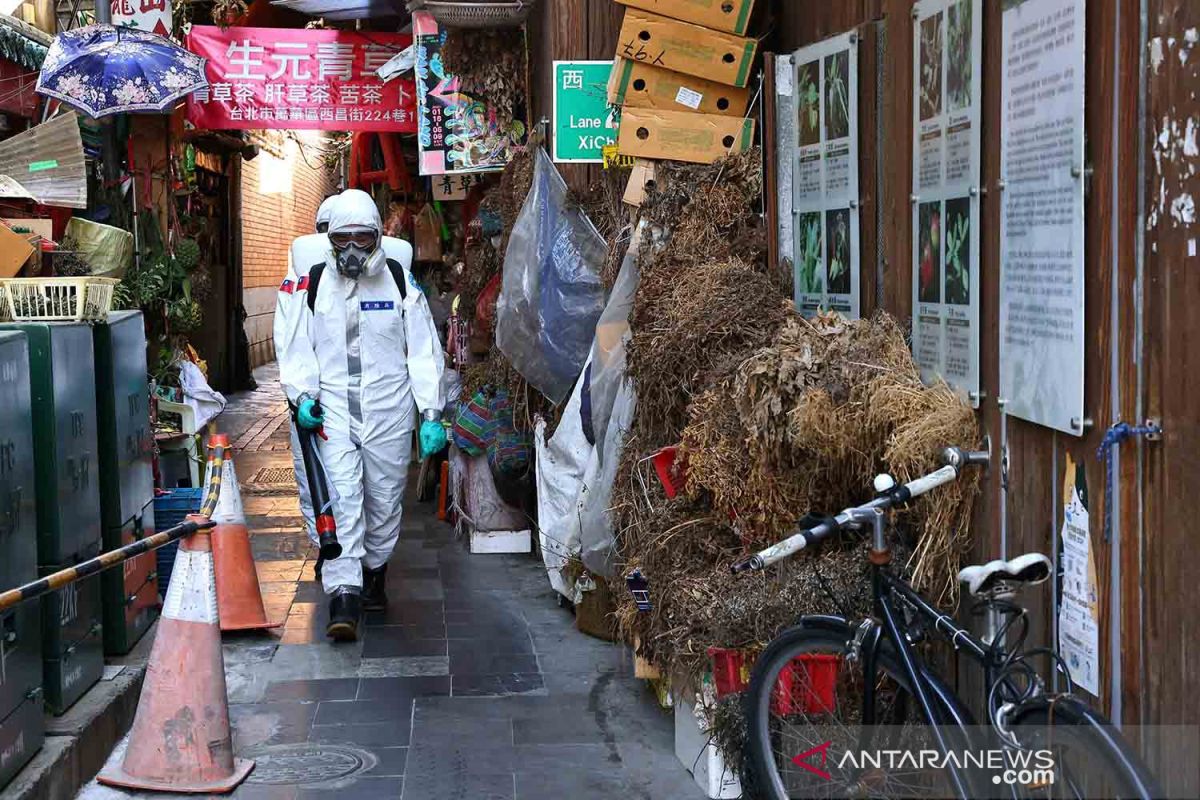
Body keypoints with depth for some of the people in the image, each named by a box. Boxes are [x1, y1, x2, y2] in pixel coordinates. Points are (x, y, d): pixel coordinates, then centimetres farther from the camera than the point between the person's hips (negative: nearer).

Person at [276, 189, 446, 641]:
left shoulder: (399, 281, 1)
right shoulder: (314, 283, 2)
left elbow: (424, 352, 3)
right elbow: (296, 348, 8)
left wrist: (431, 414, -2)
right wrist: (303, 395, -8)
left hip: (388, 409, 1)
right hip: (332, 409, -1)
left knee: (385, 499, 12)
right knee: (340, 498, -12)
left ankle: (374, 571, 35)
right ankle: (344, 595, -13)